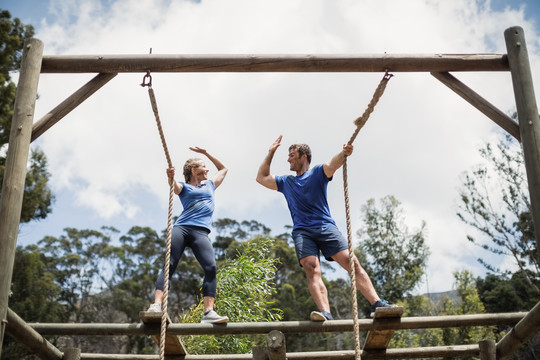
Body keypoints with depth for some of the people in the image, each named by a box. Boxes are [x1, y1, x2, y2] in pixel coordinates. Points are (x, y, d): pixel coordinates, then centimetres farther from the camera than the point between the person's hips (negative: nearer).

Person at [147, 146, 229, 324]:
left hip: (201, 232, 2)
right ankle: (157, 304, -24)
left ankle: (209, 312, -24)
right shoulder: (184, 187, 19)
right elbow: (174, 187, -6)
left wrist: (206, 153, 40)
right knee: (169, 265, -16)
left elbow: (223, 169, 47)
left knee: (211, 268, -19)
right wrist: (171, 177, -29)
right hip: (181, 228, -2)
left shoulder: (210, 185, 32)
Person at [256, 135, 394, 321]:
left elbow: (332, 165, -8)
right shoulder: (286, 182, 26)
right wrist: (271, 152, 28)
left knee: (352, 262, -15)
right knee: (311, 269, -23)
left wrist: (343, 154, -31)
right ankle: (325, 313, -39)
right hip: (302, 232, 2)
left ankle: (378, 304, -19)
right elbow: (261, 178, 31)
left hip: (326, 226, -1)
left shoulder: (318, 172, 13)